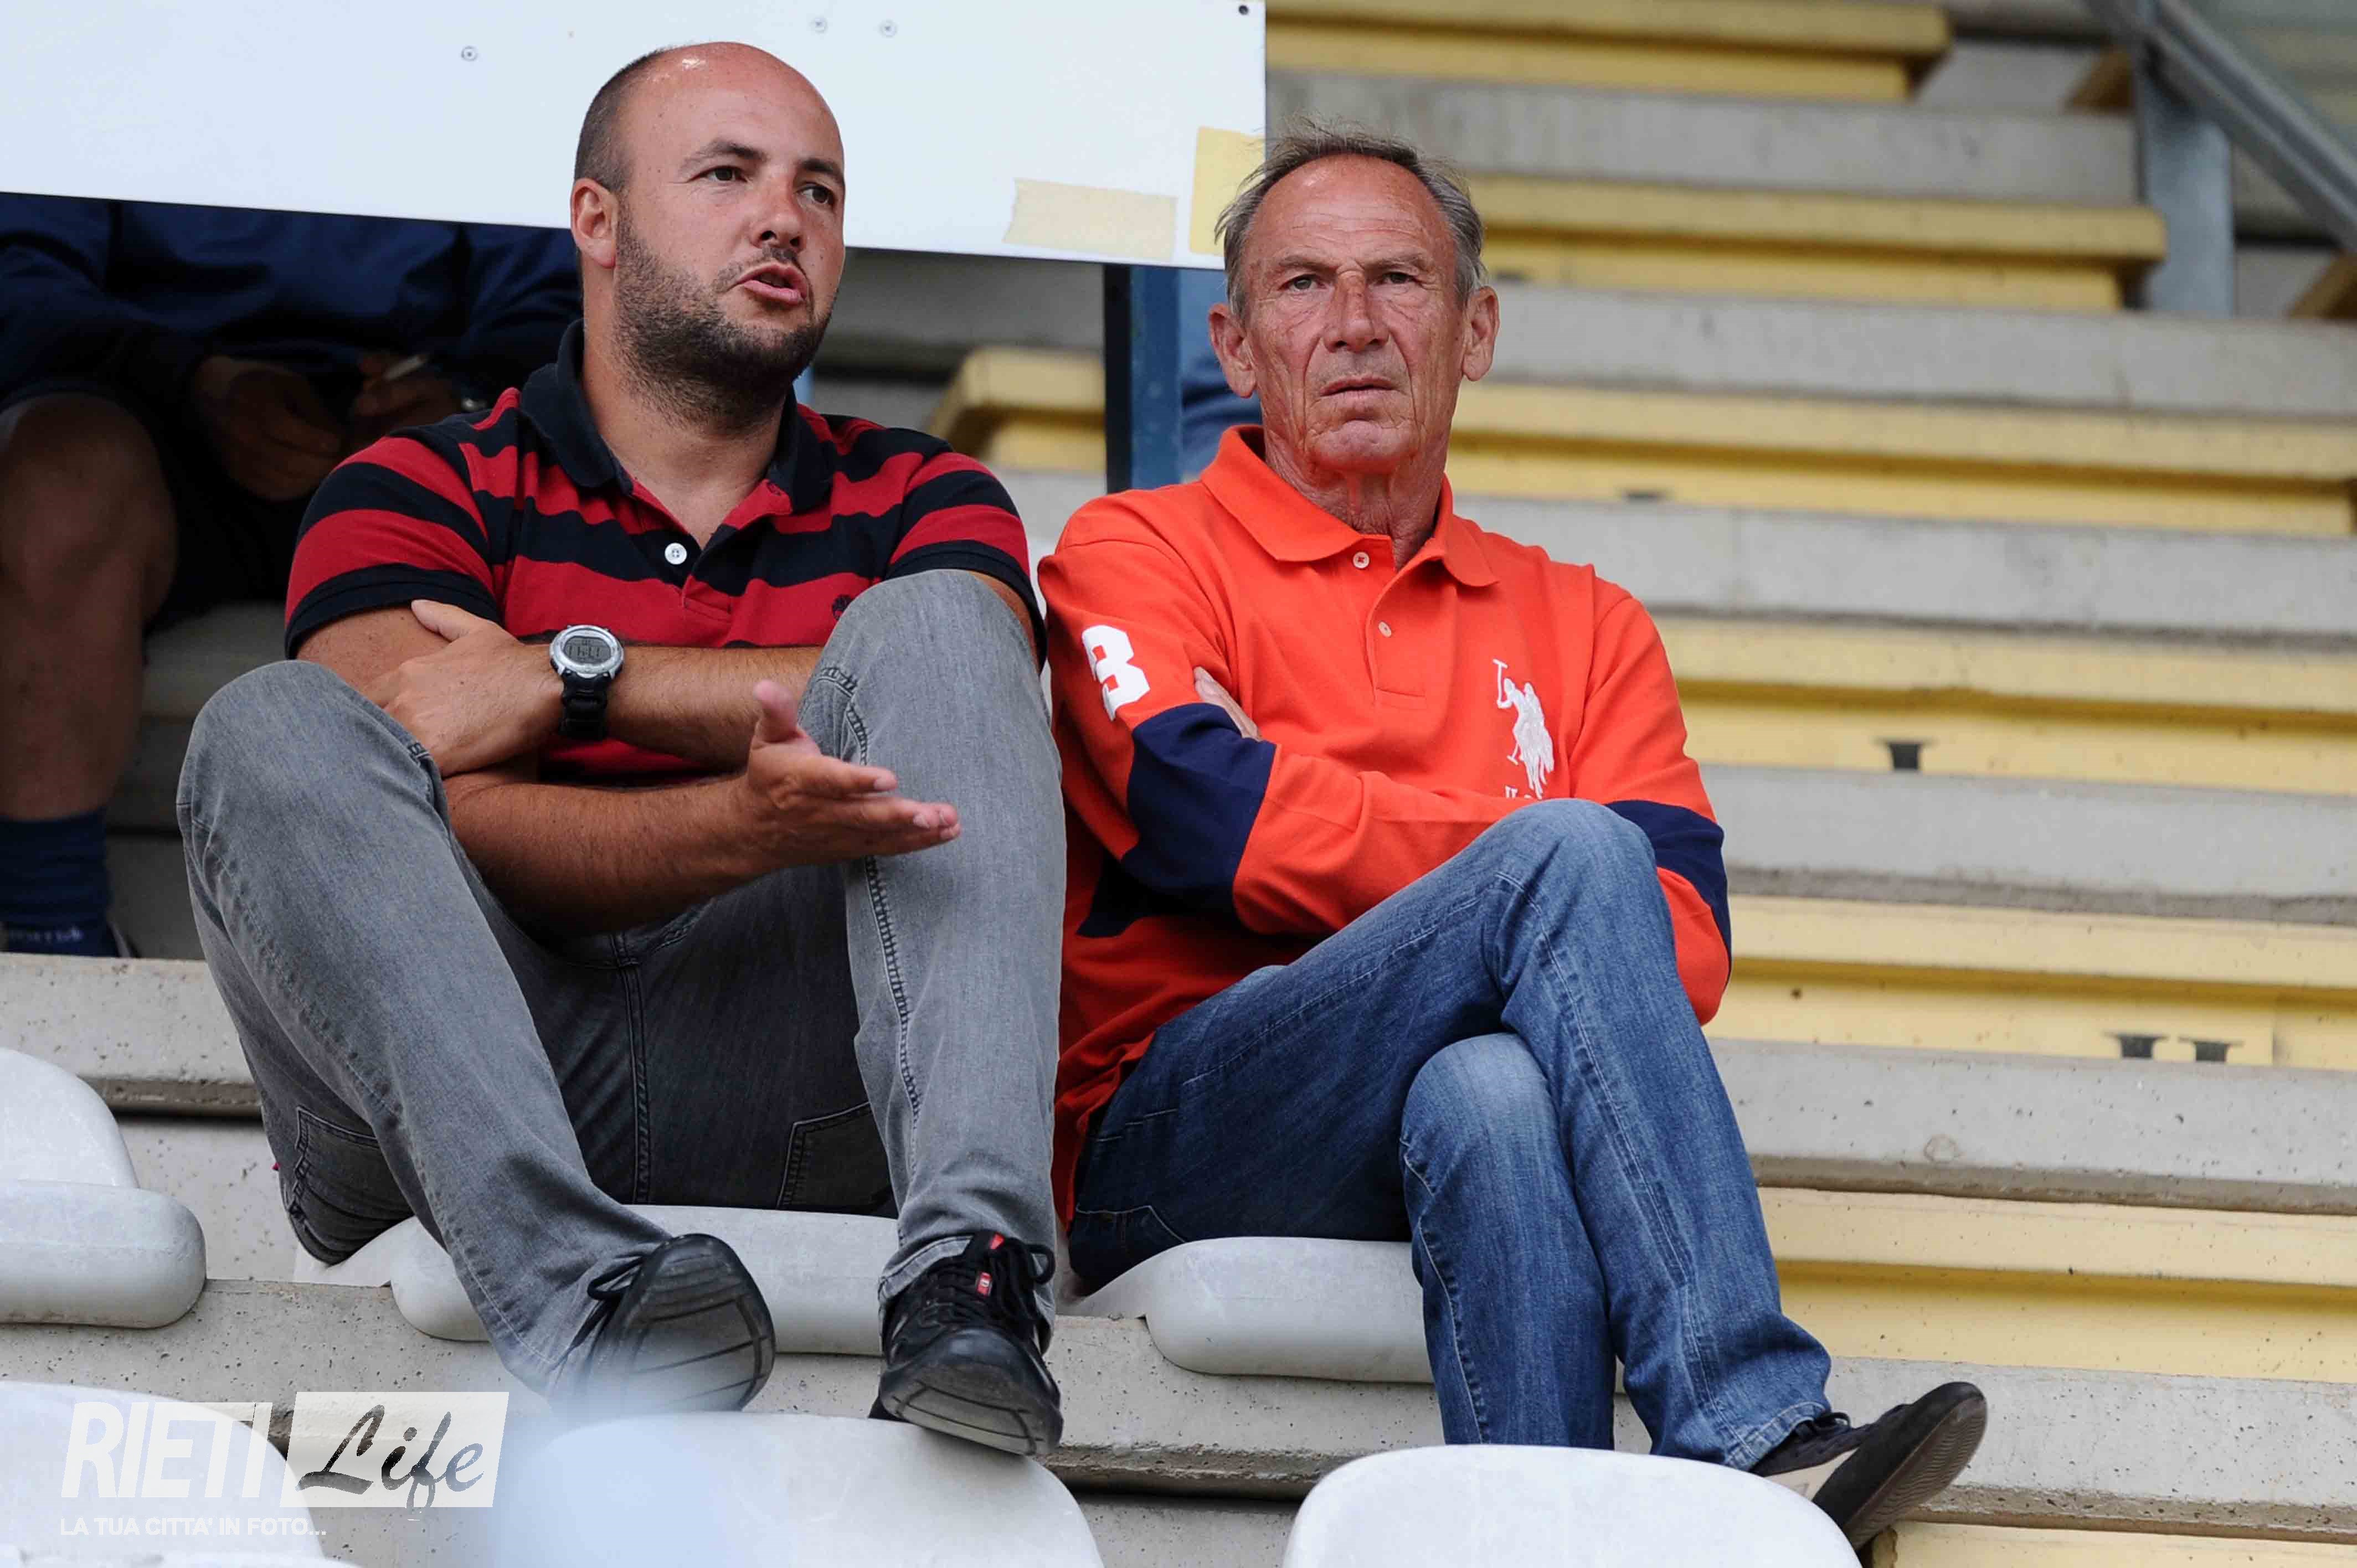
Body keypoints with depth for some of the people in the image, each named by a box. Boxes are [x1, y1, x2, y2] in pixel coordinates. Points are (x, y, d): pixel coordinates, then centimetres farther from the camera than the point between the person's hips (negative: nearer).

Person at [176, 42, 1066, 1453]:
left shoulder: (917, 501, 19)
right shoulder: (418, 493, 12)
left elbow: (947, 700, -6)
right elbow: (458, 826, -7)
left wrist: (573, 678, -10)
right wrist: (740, 830, -26)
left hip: (780, 1061, 1)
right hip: (459, 1092, -1)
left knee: (934, 617, -14)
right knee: (275, 732, -21)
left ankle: (972, 1262, -37)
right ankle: (577, 1288, -43)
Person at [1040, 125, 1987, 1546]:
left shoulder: (1583, 627, 23)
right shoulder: (1138, 558, 13)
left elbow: (1687, 940, 8)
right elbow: (1202, 815, -9)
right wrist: (1540, 862, -3)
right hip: (1170, 1152, -3)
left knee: (1488, 1090, -36)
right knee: (1570, 858, -28)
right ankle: (1753, 1433, -40)